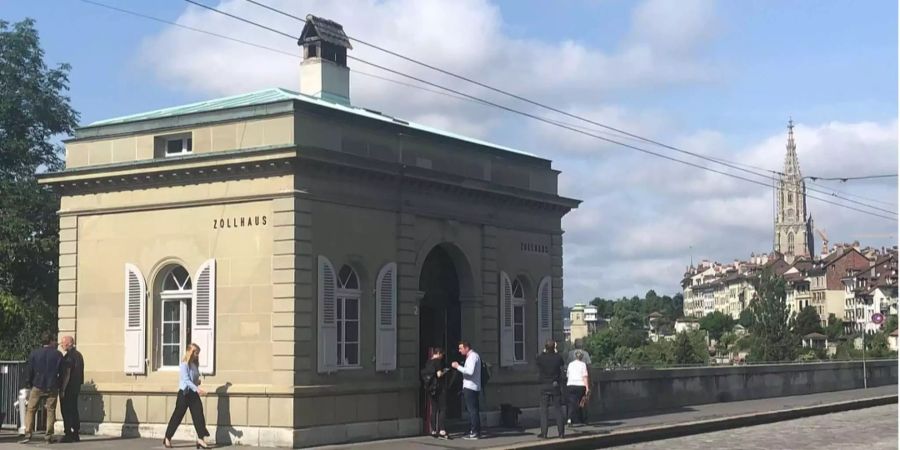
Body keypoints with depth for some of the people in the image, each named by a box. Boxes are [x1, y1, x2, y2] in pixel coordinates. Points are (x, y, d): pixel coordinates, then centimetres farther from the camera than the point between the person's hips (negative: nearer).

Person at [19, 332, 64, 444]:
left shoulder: (34, 354, 1)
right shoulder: (58, 354, -1)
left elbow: (30, 371, 4)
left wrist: (29, 384, 16)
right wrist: (60, 386, 15)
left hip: (37, 386, 0)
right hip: (52, 387, 0)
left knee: (30, 410, 6)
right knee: (50, 410, 5)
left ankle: (28, 434, -4)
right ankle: (49, 435, 1)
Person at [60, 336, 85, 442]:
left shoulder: (69, 357, -15)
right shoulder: (79, 355, 13)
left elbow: (67, 374, -19)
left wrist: (62, 389, -18)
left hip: (68, 389, -9)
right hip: (76, 388, 9)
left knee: (66, 412, -5)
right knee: (74, 411, 12)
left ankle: (68, 434, -6)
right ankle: (76, 434, 14)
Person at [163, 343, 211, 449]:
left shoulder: (195, 364, 10)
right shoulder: (184, 365, -13)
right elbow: (186, 380, -22)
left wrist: (198, 382, -4)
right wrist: (197, 389, -31)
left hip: (194, 393, 6)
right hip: (184, 393, -6)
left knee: (198, 415, -5)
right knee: (177, 416, 2)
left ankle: (201, 439, -7)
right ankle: (167, 438, 15)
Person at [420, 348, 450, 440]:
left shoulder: (428, 362, 10)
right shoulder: (438, 361, -12)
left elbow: (424, 374, 14)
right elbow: (439, 374, -19)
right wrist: (445, 371, -1)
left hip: (430, 388, 7)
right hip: (439, 388, -7)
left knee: (434, 409, 11)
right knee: (443, 409, -4)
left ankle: (433, 431, 12)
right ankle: (442, 431, -14)